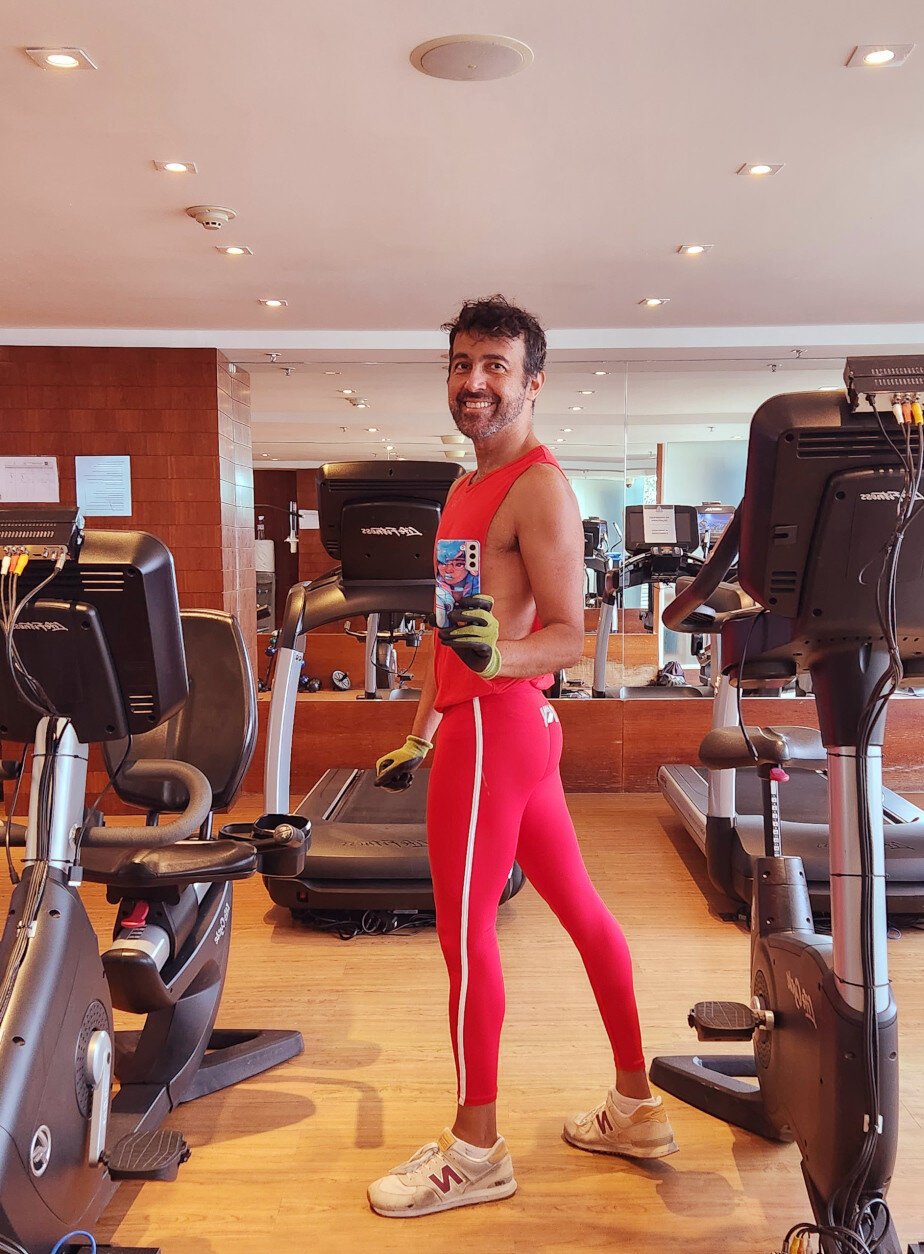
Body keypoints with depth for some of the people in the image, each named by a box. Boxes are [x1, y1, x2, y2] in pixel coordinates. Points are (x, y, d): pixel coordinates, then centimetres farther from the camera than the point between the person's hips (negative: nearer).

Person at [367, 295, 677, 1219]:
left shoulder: (537, 486, -11)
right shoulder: (468, 491, 18)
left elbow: (568, 633, -16)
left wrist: (497, 655, -36)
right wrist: (421, 734, 22)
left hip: (495, 725, -10)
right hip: (496, 724, 10)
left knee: (464, 930, 0)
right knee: (580, 908, 14)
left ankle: (474, 1152, 17)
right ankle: (636, 1108, 29)